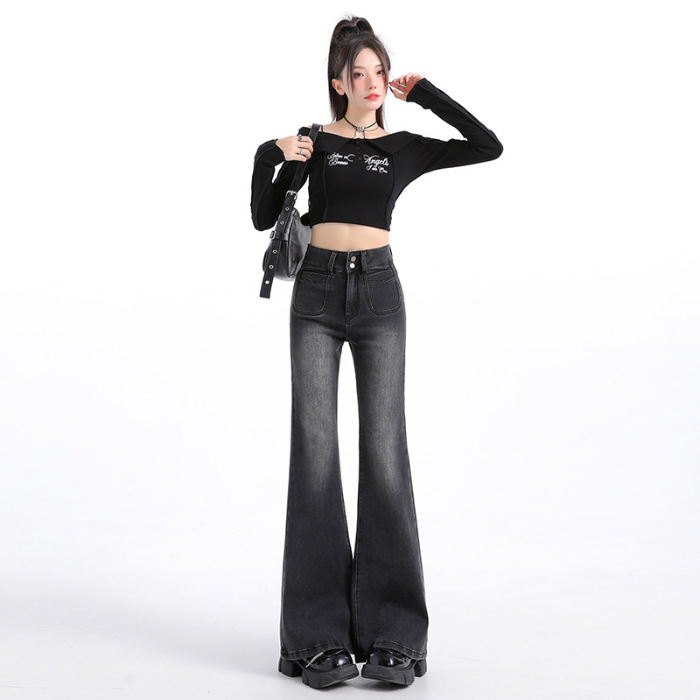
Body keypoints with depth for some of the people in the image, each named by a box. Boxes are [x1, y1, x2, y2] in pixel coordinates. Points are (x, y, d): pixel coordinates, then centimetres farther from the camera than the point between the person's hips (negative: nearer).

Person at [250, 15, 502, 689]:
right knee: (316, 453, -6)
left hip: (379, 293, 0)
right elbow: (264, 218, 9)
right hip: (317, 294, 0)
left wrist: (426, 94, 4)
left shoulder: (405, 148, 12)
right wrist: (270, 158, -6)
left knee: (384, 452, -6)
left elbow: (489, 146, 1)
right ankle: (321, 635, 1)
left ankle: (391, 634, 1)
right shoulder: (314, 142, 11)